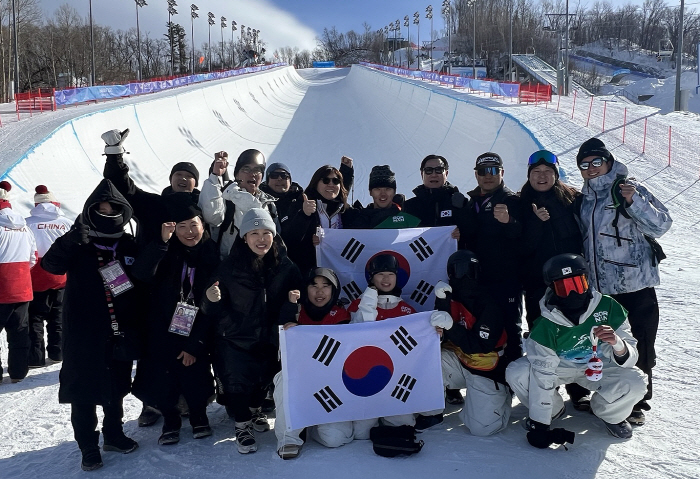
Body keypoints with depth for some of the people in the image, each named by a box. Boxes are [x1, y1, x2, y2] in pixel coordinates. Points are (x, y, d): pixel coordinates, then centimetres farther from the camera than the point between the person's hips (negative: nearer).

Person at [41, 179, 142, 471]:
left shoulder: (129, 246, 4)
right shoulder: (78, 245, -3)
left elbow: (144, 285, 7)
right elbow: (51, 264, -21)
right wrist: (74, 237, -36)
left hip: (121, 333, 3)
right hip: (85, 335, -2)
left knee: (116, 388, 17)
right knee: (84, 392, 5)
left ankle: (114, 434, 35)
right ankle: (88, 447, 21)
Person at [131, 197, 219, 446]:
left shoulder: (211, 255, -4)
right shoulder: (167, 252, -2)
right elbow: (141, 274, -21)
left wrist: (195, 345, -9)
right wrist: (162, 241, -30)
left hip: (196, 332, -1)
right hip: (163, 332, 1)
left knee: (194, 379, -3)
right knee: (160, 385, -1)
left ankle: (198, 416, 28)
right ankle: (170, 418, 28)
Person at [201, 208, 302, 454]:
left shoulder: (286, 266, -10)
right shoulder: (230, 267, -14)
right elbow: (216, 311, -10)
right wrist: (212, 301, -32)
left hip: (270, 340, 3)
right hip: (236, 340, -2)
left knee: (263, 380, 18)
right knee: (238, 383, -3)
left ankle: (255, 410, 50)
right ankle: (243, 426, 25)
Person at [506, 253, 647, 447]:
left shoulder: (609, 308, -25)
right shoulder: (546, 326, -27)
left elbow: (629, 357, -21)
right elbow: (541, 376, -24)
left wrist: (618, 344, -47)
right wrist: (540, 424, -22)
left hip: (600, 367, 1)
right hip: (557, 367, 0)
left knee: (635, 382, -27)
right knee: (516, 374, -25)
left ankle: (610, 414, 9)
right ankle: (553, 410, 7)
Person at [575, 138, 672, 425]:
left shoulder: (629, 188, -5)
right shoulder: (586, 198, 12)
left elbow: (661, 225, -13)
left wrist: (633, 201, -26)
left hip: (635, 285, -5)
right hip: (598, 288, 5)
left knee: (637, 347, 3)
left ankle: (636, 403, 20)